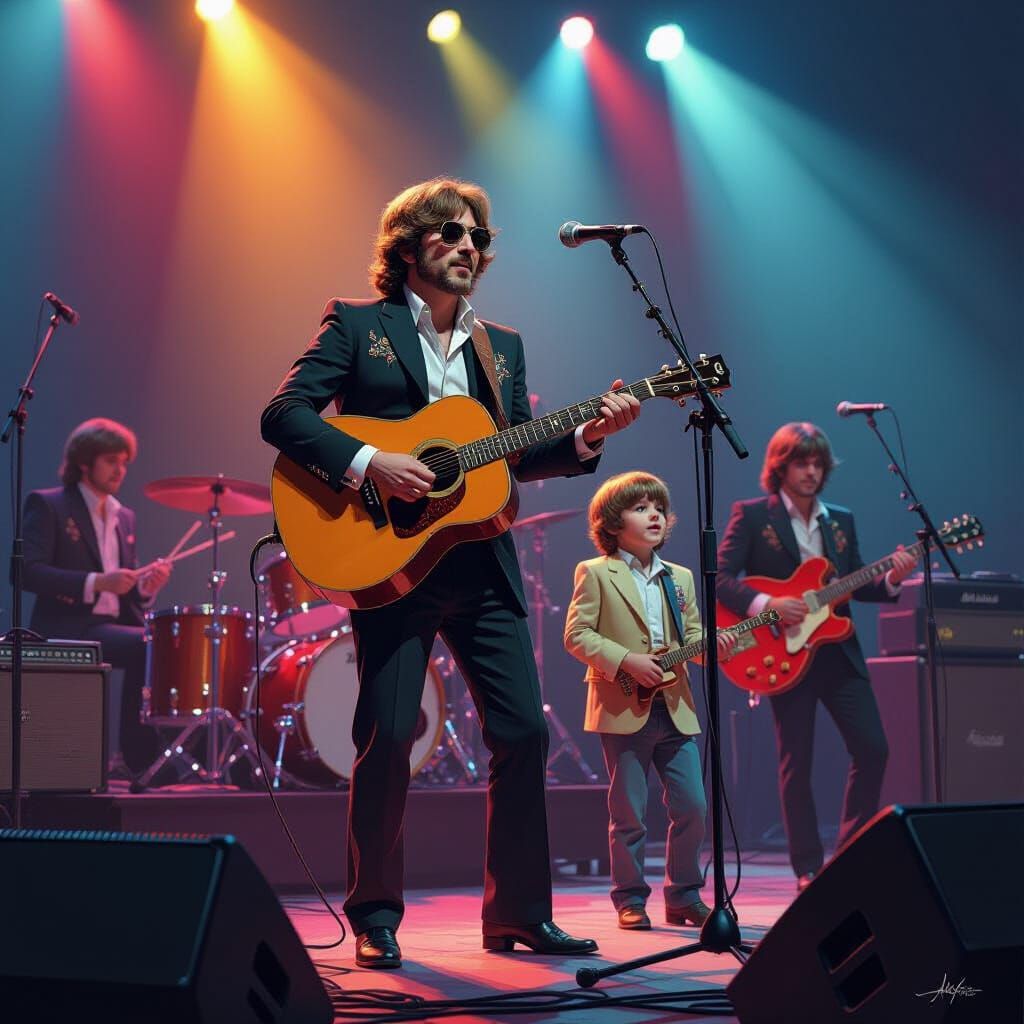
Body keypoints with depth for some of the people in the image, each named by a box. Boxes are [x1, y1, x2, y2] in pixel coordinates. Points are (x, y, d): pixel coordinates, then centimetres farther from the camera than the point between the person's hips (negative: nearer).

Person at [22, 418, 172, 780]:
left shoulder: (124, 517, 20)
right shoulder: (47, 505, -1)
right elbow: (27, 571, -15)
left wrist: (146, 586, -4)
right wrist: (96, 583, -23)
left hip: (114, 626, 7)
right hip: (65, 630, -7)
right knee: (145, 646, -29)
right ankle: (141, 762, -20)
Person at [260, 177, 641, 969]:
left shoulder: (503, 346, 17)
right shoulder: (356, 325, 3)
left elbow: (522, 457, 14)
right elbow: (284, 414, -7)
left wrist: (588, 436, -4)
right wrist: (366, 463, -20)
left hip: (483, 568, 5)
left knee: (524, 732, 1)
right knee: (387, 735, -6)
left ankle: (518, 913, 12)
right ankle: (375, 917, 8)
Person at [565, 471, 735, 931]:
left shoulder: (680, 577, 16)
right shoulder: (595, 573, -1)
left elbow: (691, 634, 14)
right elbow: (577, 634, -7)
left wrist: (710, 645, -8)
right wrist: (625, 661, -17)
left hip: (675, 709, 5)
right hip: (624, 711, -5)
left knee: (693, 807, 3)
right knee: (629, 814, -1)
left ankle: (684, 896, 16)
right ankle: (630, 900, 10)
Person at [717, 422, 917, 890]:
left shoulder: (841, 520, 15)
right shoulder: (751, 515, -1)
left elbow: (856, 586, 14)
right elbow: (721, 577, -9)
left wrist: (890, 580, -6)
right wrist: (766, 605, -22)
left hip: (838, 652, 5)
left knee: (873, 749, -3)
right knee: (797, 762, -1)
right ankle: (809, 869, 7)